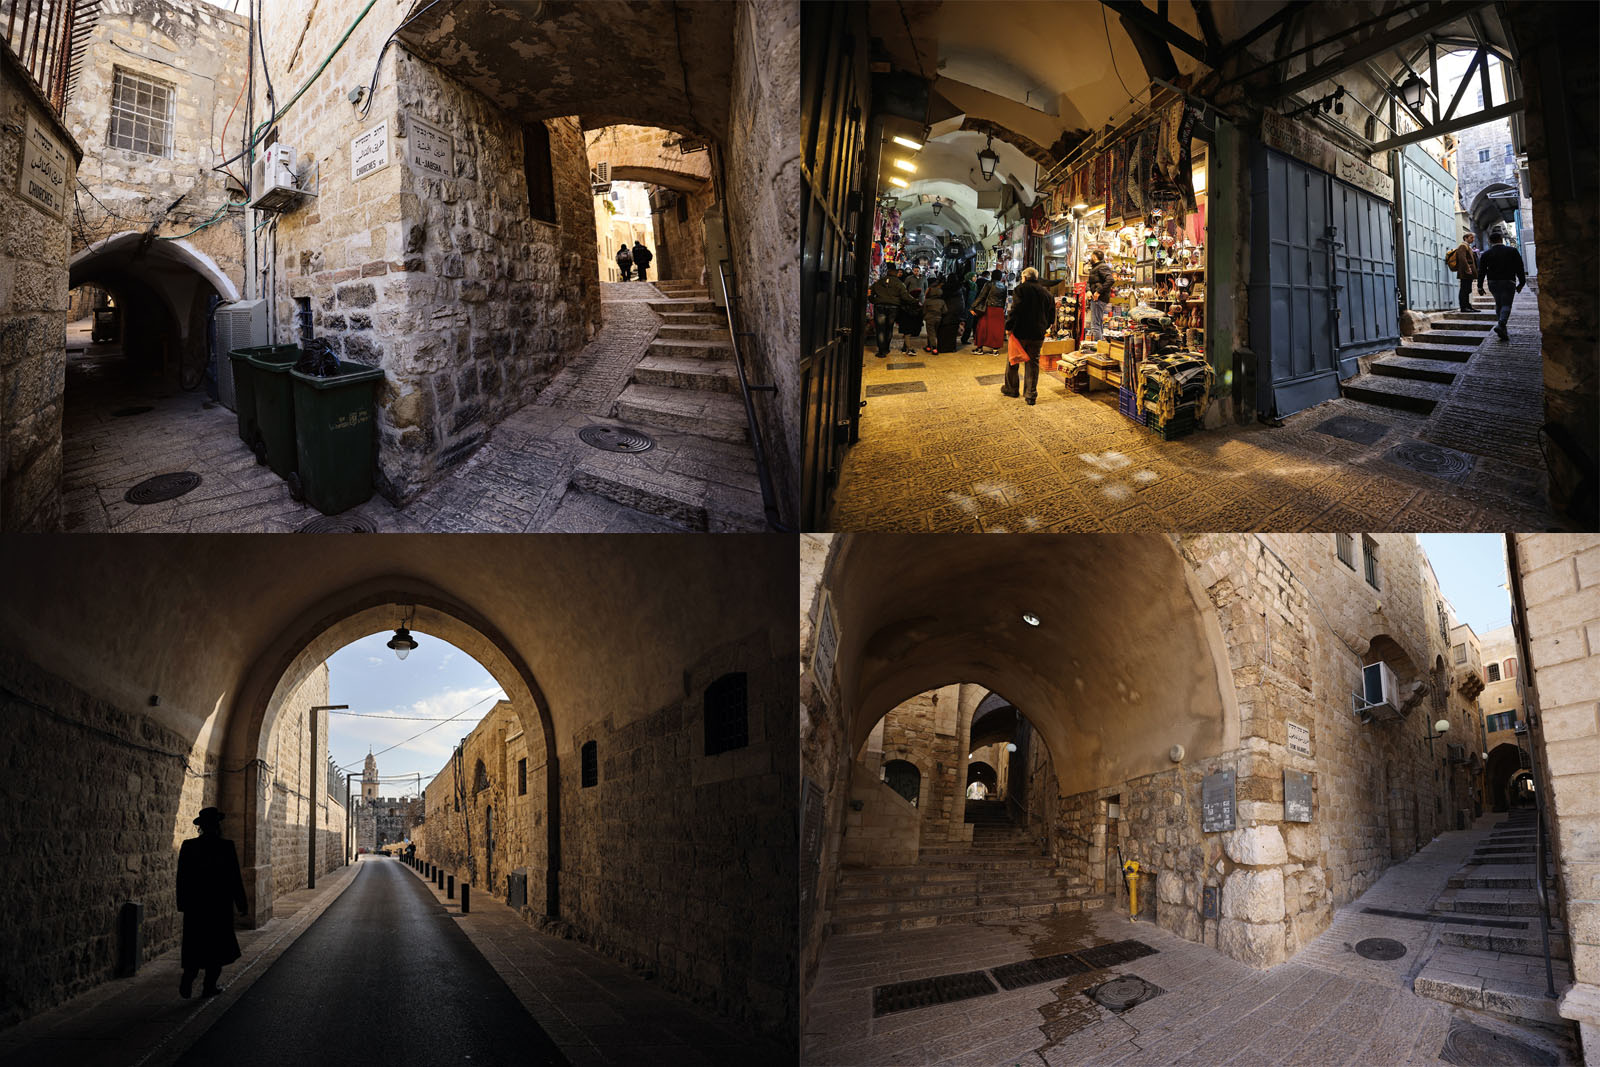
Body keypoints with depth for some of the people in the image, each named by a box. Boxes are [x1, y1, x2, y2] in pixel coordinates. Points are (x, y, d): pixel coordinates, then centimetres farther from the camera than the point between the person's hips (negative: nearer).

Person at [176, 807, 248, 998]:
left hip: (194, 906, 3)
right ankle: (209, 986, 12)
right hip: (220, 906, -3)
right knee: (217, 945, 10)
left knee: (195, 945, 13)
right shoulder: (226, 846, -12)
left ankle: (188, 979, -5)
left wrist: (183, 904, 11)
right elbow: (234, 878, -9)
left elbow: (182, 878, 1)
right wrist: (241, 904, 0)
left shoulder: (188, 846, -3)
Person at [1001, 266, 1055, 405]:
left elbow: (1015, 310, -17)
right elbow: (1051, 316, 12)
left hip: (1021, 332, -4)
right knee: (1033, 363, 9)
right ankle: (1031, 394, 6)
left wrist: (1009, 326, -10)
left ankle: (1010, 389, 23)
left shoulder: (1021, 289, -6)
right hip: (1038, 334, 4)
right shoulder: (1047, 293, 10)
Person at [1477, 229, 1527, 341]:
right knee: (1506, 304, -4)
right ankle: (1501, 325, -29)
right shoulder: (1512, 251, -2)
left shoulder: (1486, 254, 1)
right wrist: (1521, 283, 8)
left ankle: (1502, 328, 13)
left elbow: (1481, 271, 0)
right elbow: (1520, 268, 0)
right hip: (1508, 282, -2)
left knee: (1499, 304, 16)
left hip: (1493, 282, 2)